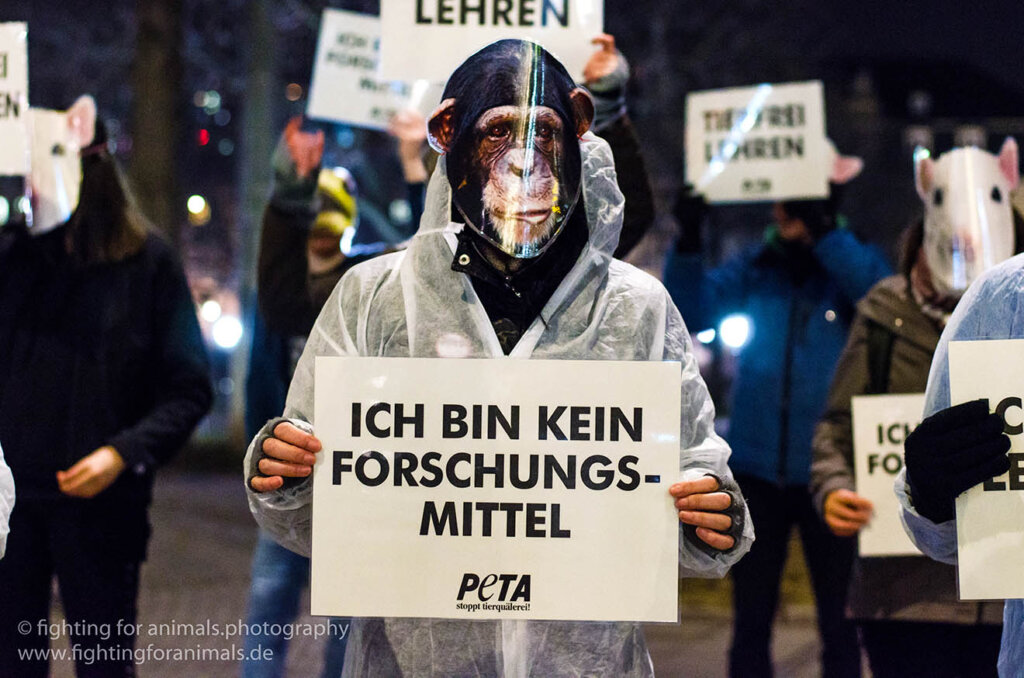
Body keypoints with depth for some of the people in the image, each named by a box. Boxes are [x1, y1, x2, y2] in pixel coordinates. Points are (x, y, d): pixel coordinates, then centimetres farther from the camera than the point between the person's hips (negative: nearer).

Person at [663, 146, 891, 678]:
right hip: (756, 469, 3)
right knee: (750, 619, 9)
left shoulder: (853, 265, -1)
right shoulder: (755, 269, 6)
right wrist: (688, 241, -18)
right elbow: (692, 310, -4)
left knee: (838, 623, 4)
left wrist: (822, 232, -30)